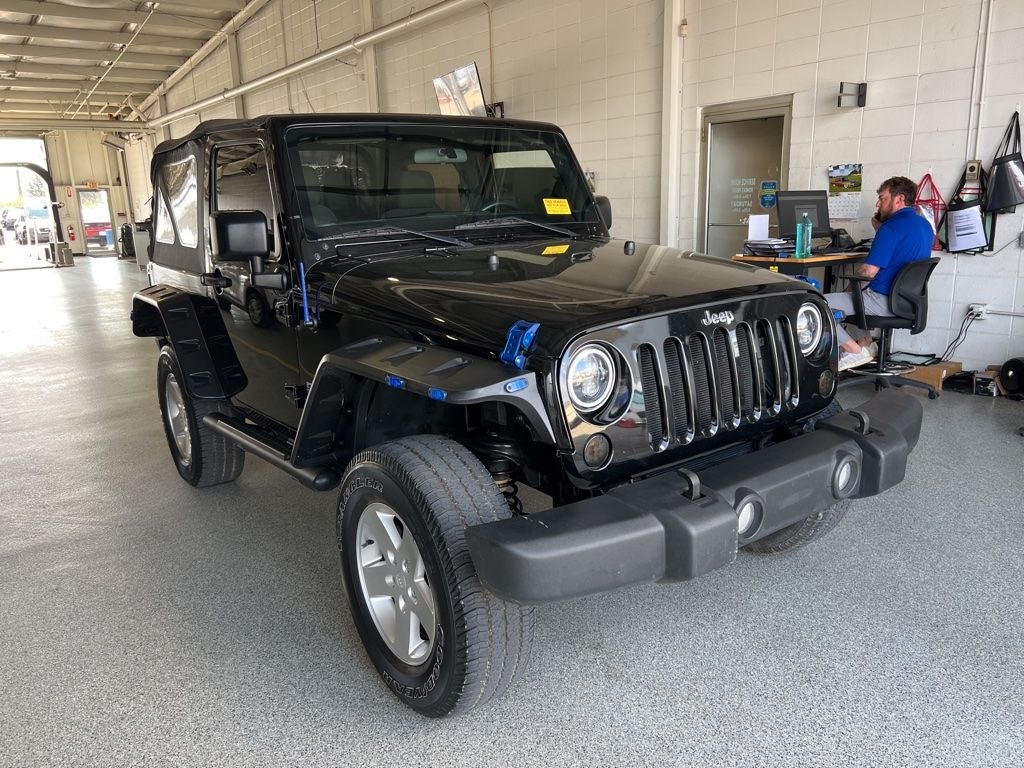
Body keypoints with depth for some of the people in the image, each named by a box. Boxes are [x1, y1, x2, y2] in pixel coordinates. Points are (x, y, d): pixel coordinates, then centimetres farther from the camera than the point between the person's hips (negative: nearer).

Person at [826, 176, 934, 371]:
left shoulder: (892, 227, -19)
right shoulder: (924, 225, 12)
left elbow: (869, 272, -21)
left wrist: (856, 271, 1)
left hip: (884, 301, -10)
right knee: (851, 296, 33)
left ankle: (856, 351, -8)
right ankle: (865, 342, 21)